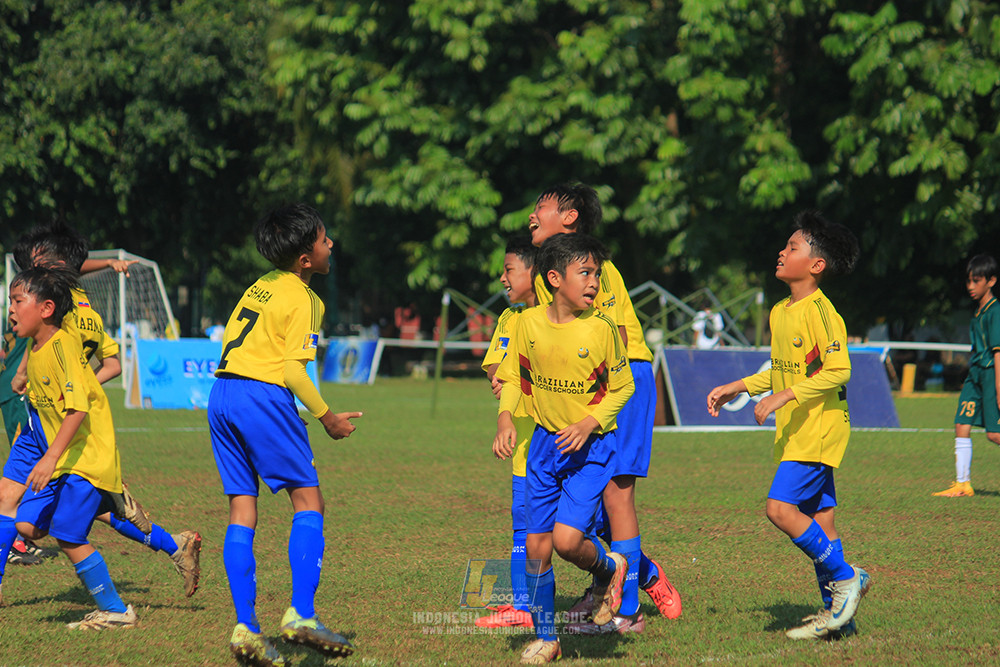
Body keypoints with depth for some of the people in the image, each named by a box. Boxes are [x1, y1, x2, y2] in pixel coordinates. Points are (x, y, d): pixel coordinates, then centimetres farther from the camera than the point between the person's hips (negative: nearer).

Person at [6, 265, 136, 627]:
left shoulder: (62, 344, -19)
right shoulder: (35, 348, 9)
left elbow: (78, 407, -27)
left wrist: (51, 458, -32)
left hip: (87, 458, -9)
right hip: (62, 460, 9)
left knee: (68, 536, -10)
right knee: (27, 524, 1)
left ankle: (115, 611, 3)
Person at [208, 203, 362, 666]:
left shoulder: (260, 286, 19)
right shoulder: (303, 299, -5)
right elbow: (294, 368, -11)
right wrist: (327, 418, -2)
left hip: (222, 392, 8)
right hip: (263, 394, -8)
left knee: (242, 510, 5)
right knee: (308, 502, 0)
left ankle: (245, 628, 0)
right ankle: (301, 614, -11)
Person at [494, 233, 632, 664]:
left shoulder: (601, 328, -13)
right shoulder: (529, 323, -5)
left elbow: (622, 387, -3)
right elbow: (513, 378, 9)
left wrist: (588, 424, -16)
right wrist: (506, 418, -8)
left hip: (590, 446, -3)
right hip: (545, 441, 4)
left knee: (567, 539, -17)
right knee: (536, 544, 4)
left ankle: (608, 569, 17)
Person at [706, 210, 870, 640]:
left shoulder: (820, 311, -15)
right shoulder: (779, 312, 13)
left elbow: (837, 371, -22)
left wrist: (784, 396, -25)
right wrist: (736, 388, 21)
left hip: (820, 429, -9)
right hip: (794, 431, 9)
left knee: (780, 506, -16)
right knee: (817, 516, 8)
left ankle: (845, 577, -5)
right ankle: (837, 612, 12)